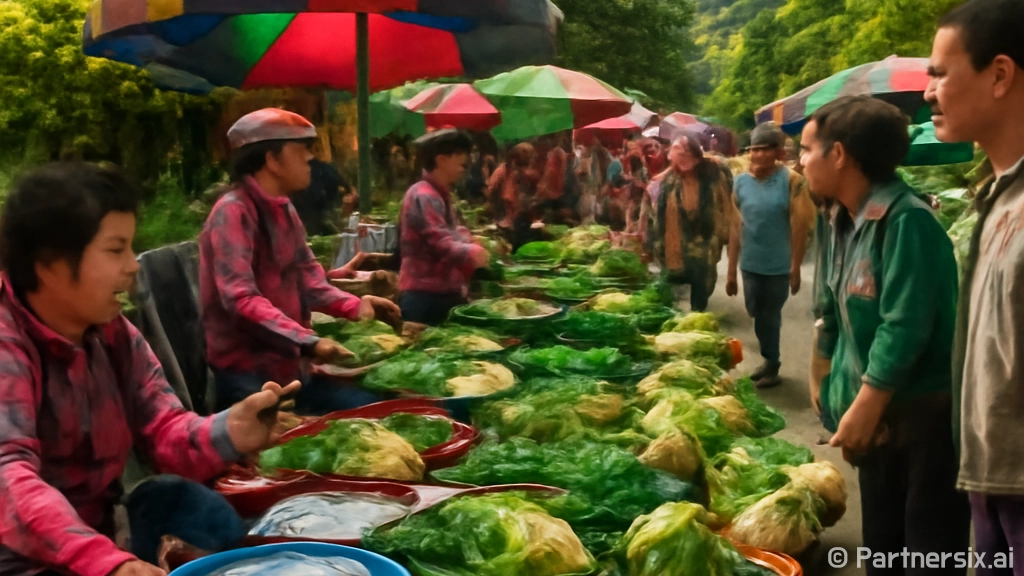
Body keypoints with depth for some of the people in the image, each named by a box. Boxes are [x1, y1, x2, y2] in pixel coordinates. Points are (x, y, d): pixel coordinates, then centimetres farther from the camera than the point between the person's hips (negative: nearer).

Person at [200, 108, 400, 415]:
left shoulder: (284, 210, 12)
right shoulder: (233, 212, -16)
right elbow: (241, 300, -25)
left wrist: (355, 306, -2)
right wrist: (307, 342, -33)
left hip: (288, 365, 8)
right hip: (248, 374, -8)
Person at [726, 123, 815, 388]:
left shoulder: (791, 181, -13)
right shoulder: (741, 182, 0)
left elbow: (800, 227, -10)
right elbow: (736, 228, 3)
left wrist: (796, 268, -10)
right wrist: (731, 271, 5)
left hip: (779, 266, -4)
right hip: (750, 265, 4)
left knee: (769, 317, 10)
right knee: (758, 316, 15)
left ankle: (770, 364, 29)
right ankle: (770, 361, 35)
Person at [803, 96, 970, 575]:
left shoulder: (905, 219, -21)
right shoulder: (845, 219, 7)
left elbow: (905, 328, -26)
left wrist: (864, 408, -22)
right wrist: (824, 377, 17)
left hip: (924, 416, -9)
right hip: (877, 413, 9)